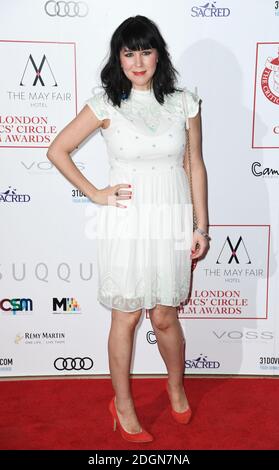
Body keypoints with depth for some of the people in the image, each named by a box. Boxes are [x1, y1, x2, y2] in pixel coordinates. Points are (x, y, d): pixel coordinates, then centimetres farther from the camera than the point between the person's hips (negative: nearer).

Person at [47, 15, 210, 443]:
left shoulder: (183, 103, 3)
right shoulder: (106, 104, -2)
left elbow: (196, 167, 5)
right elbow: (57, 150, 3)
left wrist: (202, 226, 3)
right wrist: (94, 194, -3)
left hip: (173, 222, 1)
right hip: (126, 223, -1)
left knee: (165, 317, 11)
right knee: (126, 317, 10)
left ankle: (176, 386, 42)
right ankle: (123, 405, 31)